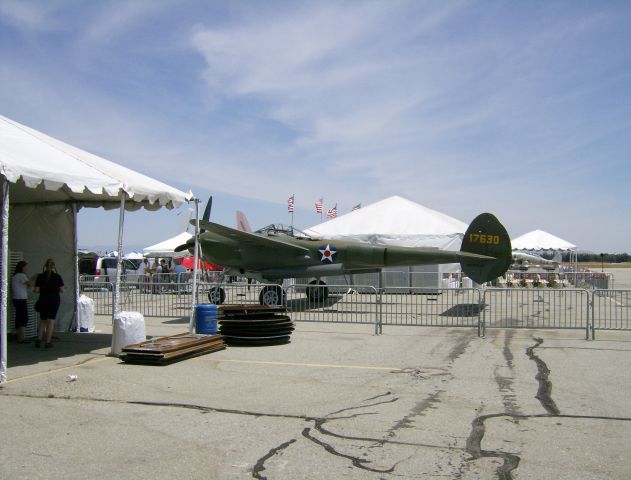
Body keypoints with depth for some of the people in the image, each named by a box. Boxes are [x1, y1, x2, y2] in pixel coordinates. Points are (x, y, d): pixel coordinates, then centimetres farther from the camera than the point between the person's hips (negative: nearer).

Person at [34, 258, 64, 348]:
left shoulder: (40, 276, -1)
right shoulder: (57, 276, -5)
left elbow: (36, 290, -5)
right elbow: (62, 290, -6)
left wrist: (43, 290, 15)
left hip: (43, 300, 2)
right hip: (54, 300, -2)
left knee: (43, 321, 16)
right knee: (51, 321, 2)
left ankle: (39, 340, 7)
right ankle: (47, 342, 1)